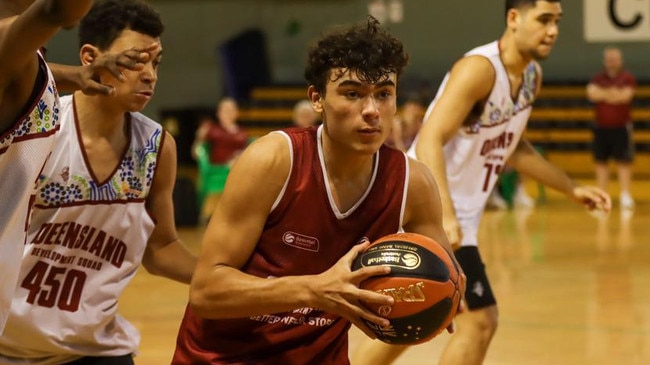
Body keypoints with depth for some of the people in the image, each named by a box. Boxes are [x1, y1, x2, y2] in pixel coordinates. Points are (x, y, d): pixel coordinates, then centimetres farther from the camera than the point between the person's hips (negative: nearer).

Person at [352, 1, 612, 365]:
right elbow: (429, 143, -29)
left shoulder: (532, 75, 8)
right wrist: (444, 215, -40)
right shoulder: (479, 69, -20)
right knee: (479, 321, -10)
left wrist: (573, 189, 20)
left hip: (459, 215, 9)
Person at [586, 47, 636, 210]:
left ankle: (625, 196, -8)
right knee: (601, 161, 5)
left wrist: (603, 94, -14)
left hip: (621, 127, -3)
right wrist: (613, 94, -17)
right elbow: (591, 94, -12)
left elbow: (625, 96, -18)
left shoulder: (628, 78, -1)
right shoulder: (598, 79, 7)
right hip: (601, 127, 3)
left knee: (624, 161, -7)